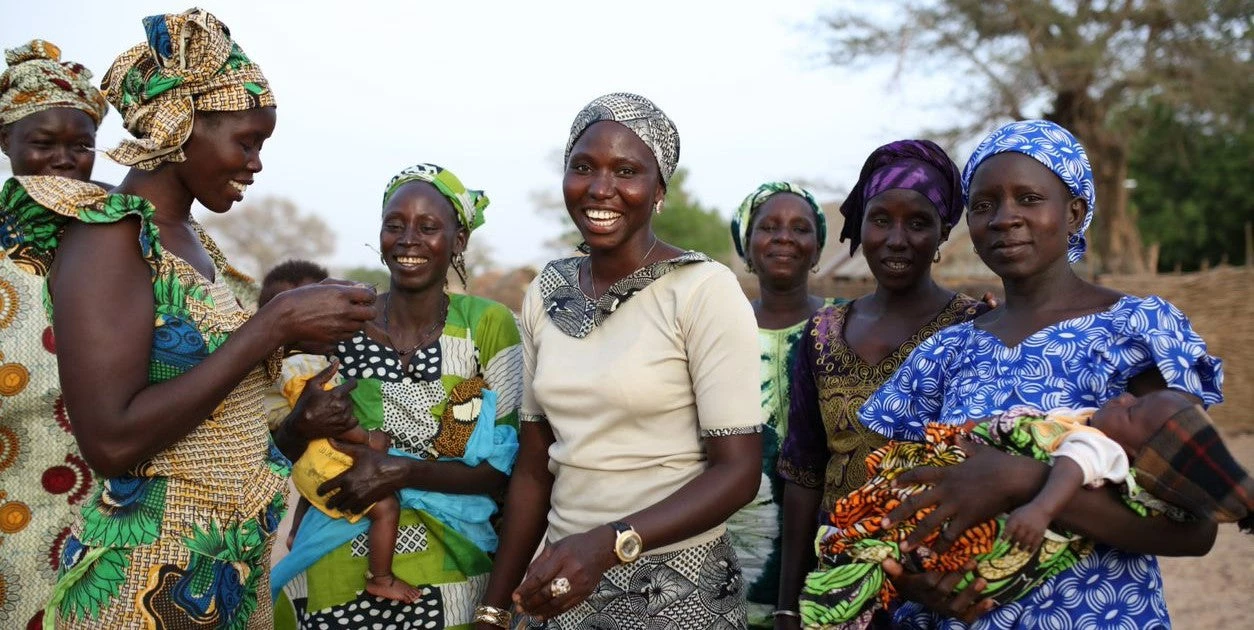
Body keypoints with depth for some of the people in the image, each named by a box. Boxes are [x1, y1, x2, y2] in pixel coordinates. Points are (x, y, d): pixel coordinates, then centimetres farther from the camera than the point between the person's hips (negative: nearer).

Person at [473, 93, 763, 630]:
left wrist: (611, 543, -28)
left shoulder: (704, 289, -14)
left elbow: (738, 470, -16)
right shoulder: (547, 292, 2)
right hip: (564, 583, 5)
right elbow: (534, 466, 7)